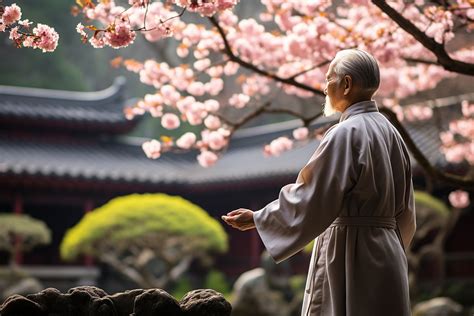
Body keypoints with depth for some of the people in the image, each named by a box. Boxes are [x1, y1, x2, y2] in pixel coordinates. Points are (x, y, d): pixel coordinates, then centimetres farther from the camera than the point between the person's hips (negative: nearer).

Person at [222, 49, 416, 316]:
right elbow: (404, 211, 17)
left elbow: (310, 199, -16)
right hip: (385, 252, 9)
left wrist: (257, 219, -6)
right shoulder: (389, 132, 11)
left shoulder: (346, 134, -14)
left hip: (350, 256, -8)